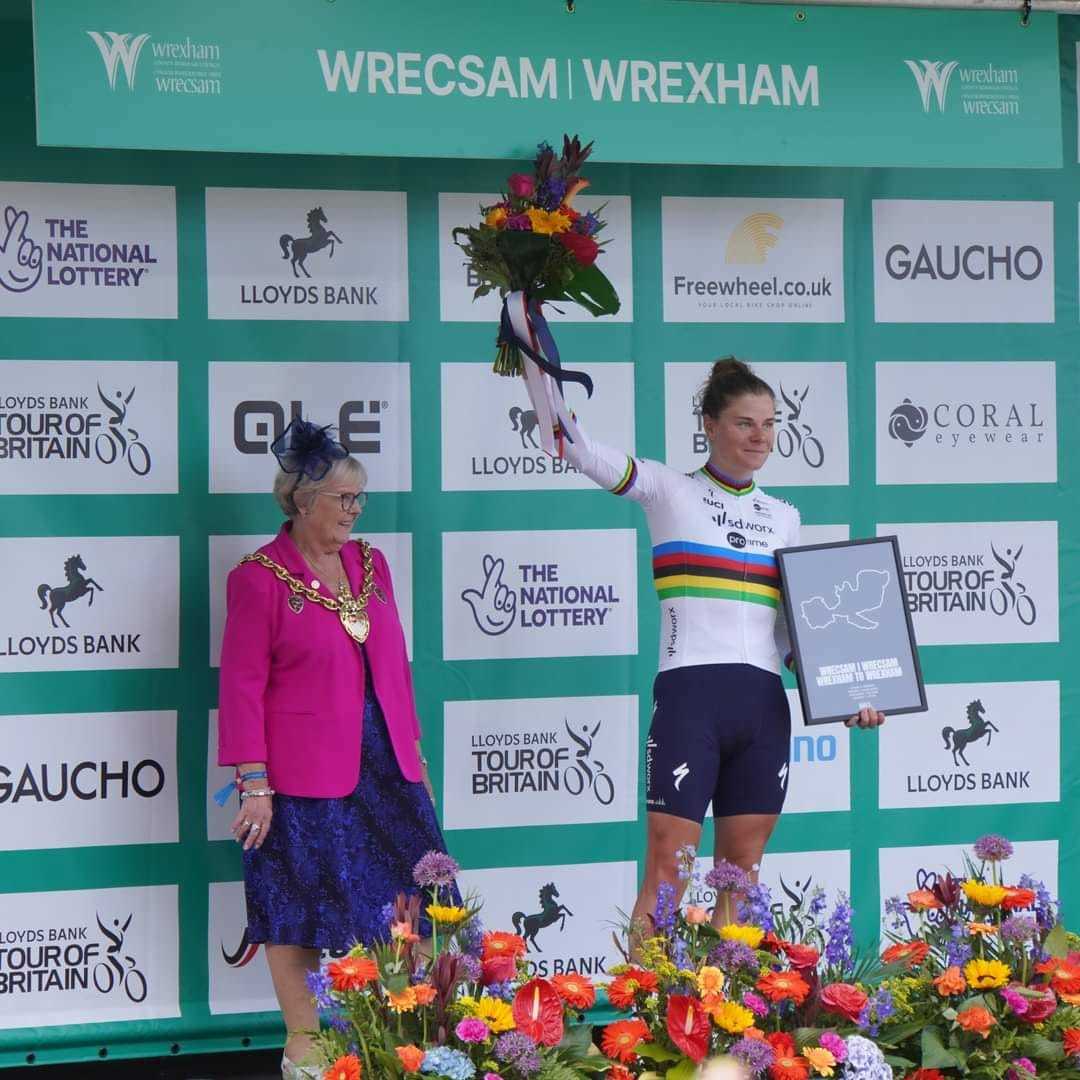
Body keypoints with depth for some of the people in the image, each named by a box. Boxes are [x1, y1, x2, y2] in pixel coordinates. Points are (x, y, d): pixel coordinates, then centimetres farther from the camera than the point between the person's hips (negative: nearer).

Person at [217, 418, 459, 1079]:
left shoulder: (369, 563, 11)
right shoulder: (261, 577, -7)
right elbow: (242, 685, -8)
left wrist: (412, 746, 16)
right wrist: (254, 782, -13)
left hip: (383, 761, 6)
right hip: (303, 773, -6)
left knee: (409, 898, 4)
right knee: (299, 908, 1)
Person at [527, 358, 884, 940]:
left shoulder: (784, 516, 16)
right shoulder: (670, 491, 4)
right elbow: (581, 450, -11)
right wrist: (544, 366, -26)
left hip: (764, 704, 5)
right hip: (690, 696, -5)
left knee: (742, 872, 7)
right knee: (666, 867, -7)